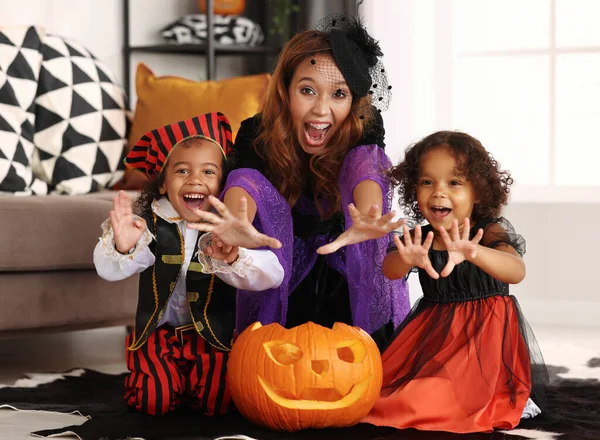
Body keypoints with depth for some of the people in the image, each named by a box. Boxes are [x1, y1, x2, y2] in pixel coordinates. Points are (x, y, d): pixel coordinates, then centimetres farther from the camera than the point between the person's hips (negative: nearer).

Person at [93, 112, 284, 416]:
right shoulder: (150, 227, -9)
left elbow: (273, 275, -24)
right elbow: (110, 270, -19)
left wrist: (234, 259, -47)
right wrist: (122, 247, -43)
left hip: (213, 335, 0)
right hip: (159, 334, 0)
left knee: (218, 400, -16)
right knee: (154, 400, -16)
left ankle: (193, 383, 19)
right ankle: (175, 380, 19)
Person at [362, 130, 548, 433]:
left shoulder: (489, 235, -14)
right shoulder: (420, 239, -2)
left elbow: (516, 272, -33)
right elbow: (390, 271, -18)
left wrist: (474, 254, -56)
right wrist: (406, 259, -46)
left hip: (486, 333, -5)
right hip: (434, 333, 5)